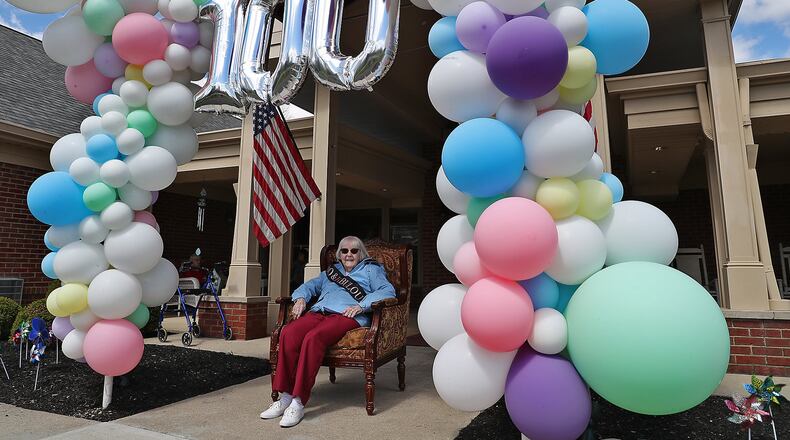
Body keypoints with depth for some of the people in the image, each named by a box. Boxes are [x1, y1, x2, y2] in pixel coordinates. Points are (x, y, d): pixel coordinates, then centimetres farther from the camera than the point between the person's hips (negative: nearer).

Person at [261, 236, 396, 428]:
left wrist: (361, 306, -12)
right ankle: (285, 396, -22)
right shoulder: (331, 270, 35)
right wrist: (301, 298, 11)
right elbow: (310, 286, 36)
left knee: (313, 338, -35)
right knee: (288, 333, -27)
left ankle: (298, 403, -31)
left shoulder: (371, 269, 19)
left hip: (347, 315, -5)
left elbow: (388, 291, 3)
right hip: (319, 311, 5)